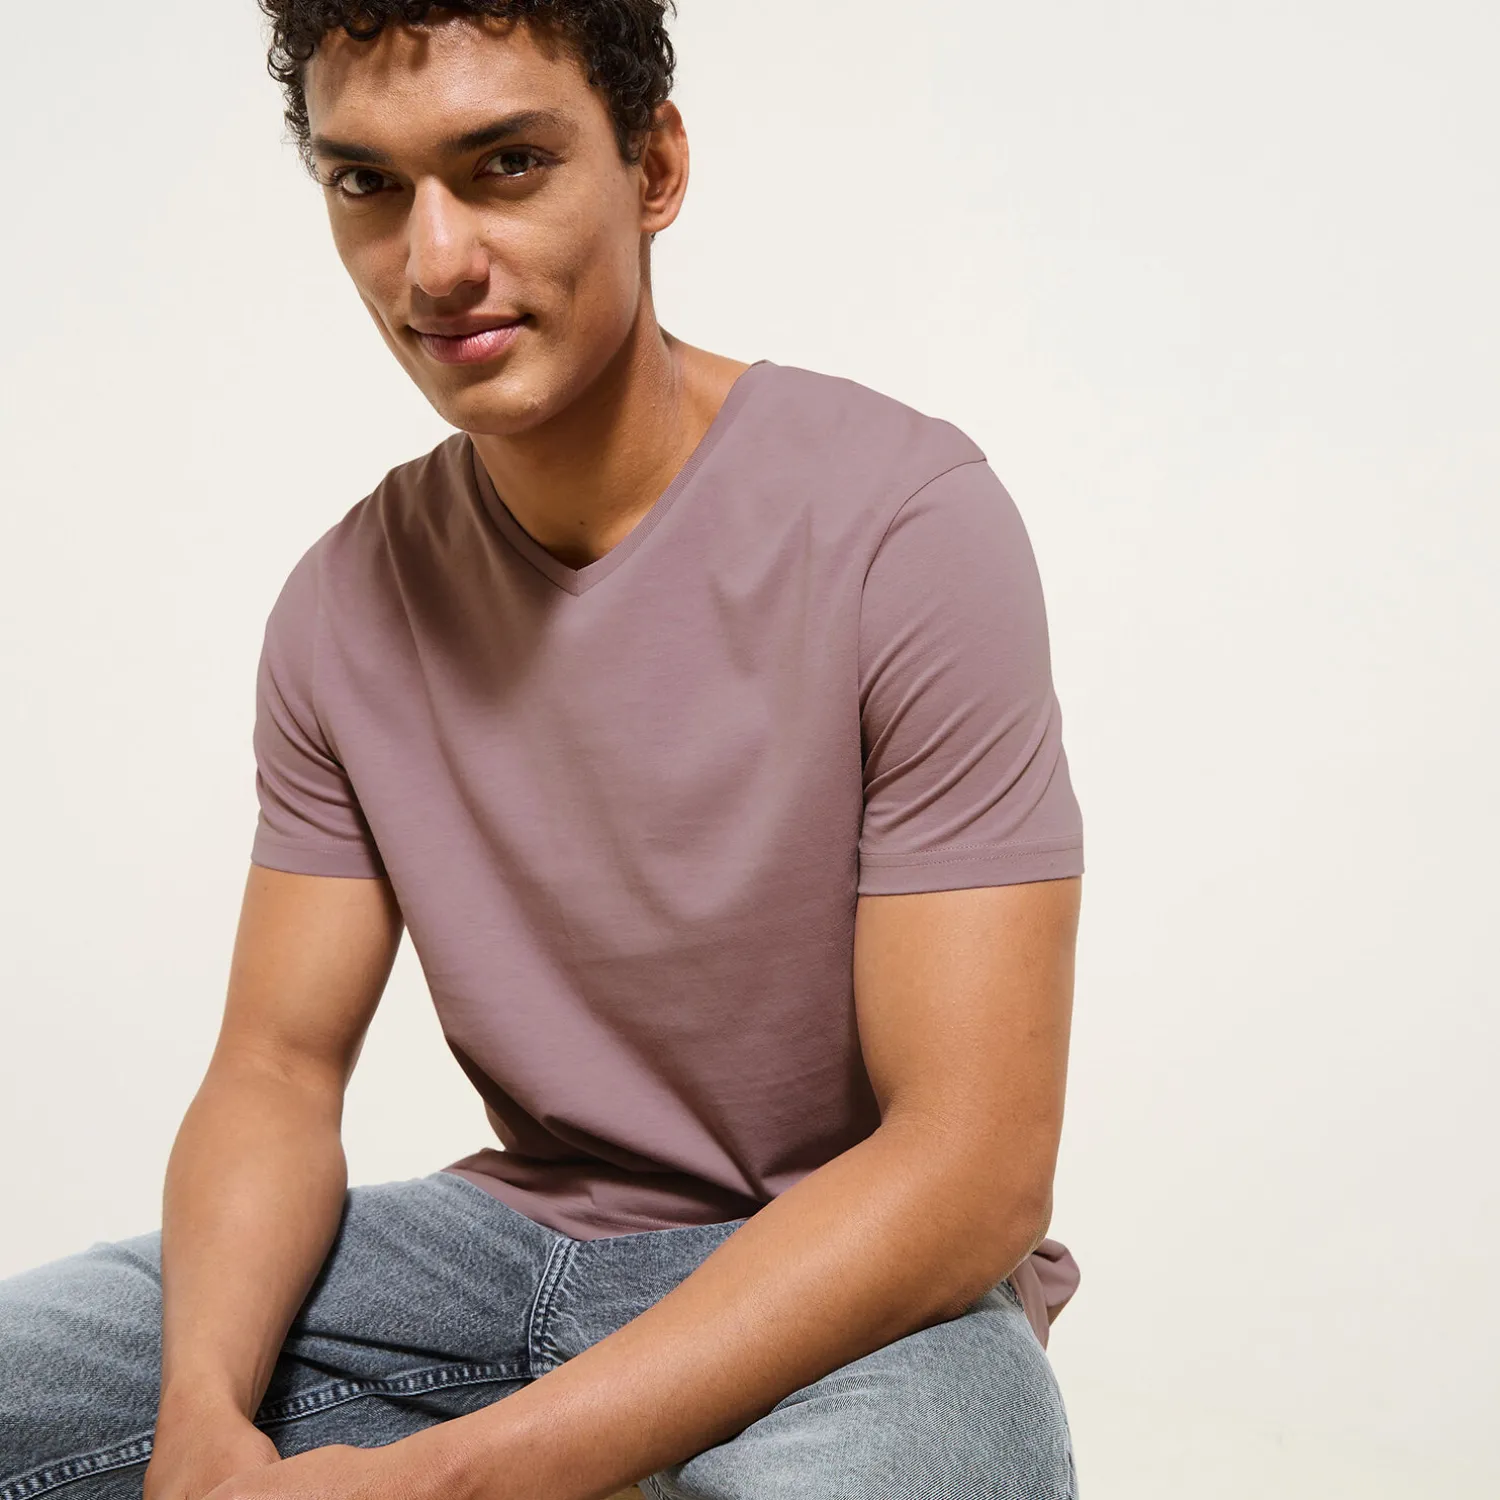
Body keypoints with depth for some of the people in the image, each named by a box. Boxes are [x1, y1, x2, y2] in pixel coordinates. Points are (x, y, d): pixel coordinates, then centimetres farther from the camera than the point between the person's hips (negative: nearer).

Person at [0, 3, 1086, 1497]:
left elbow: (977, 1166, -22)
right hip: (525, 1231, 5)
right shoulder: (345, 604, 1)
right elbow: (278, 1066, 2)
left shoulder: (906, 521, -18)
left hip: (873, 1284, -4)